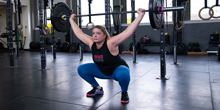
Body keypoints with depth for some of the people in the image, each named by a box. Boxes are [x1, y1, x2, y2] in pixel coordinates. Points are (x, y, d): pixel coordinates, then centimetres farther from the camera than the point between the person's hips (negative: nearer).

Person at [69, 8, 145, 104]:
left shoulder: (111, 43, -29)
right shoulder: (91, 43, -14)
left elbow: (128, 32, -38)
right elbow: (79, 33, -2)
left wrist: (140, 15, -43)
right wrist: (71, 20, 7)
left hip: (117, 69, -5)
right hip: (101, 71, 6)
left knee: (123, 74, -40)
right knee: (81, 69, -8)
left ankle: (124, 93, -7)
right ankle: (97, 88, 11)